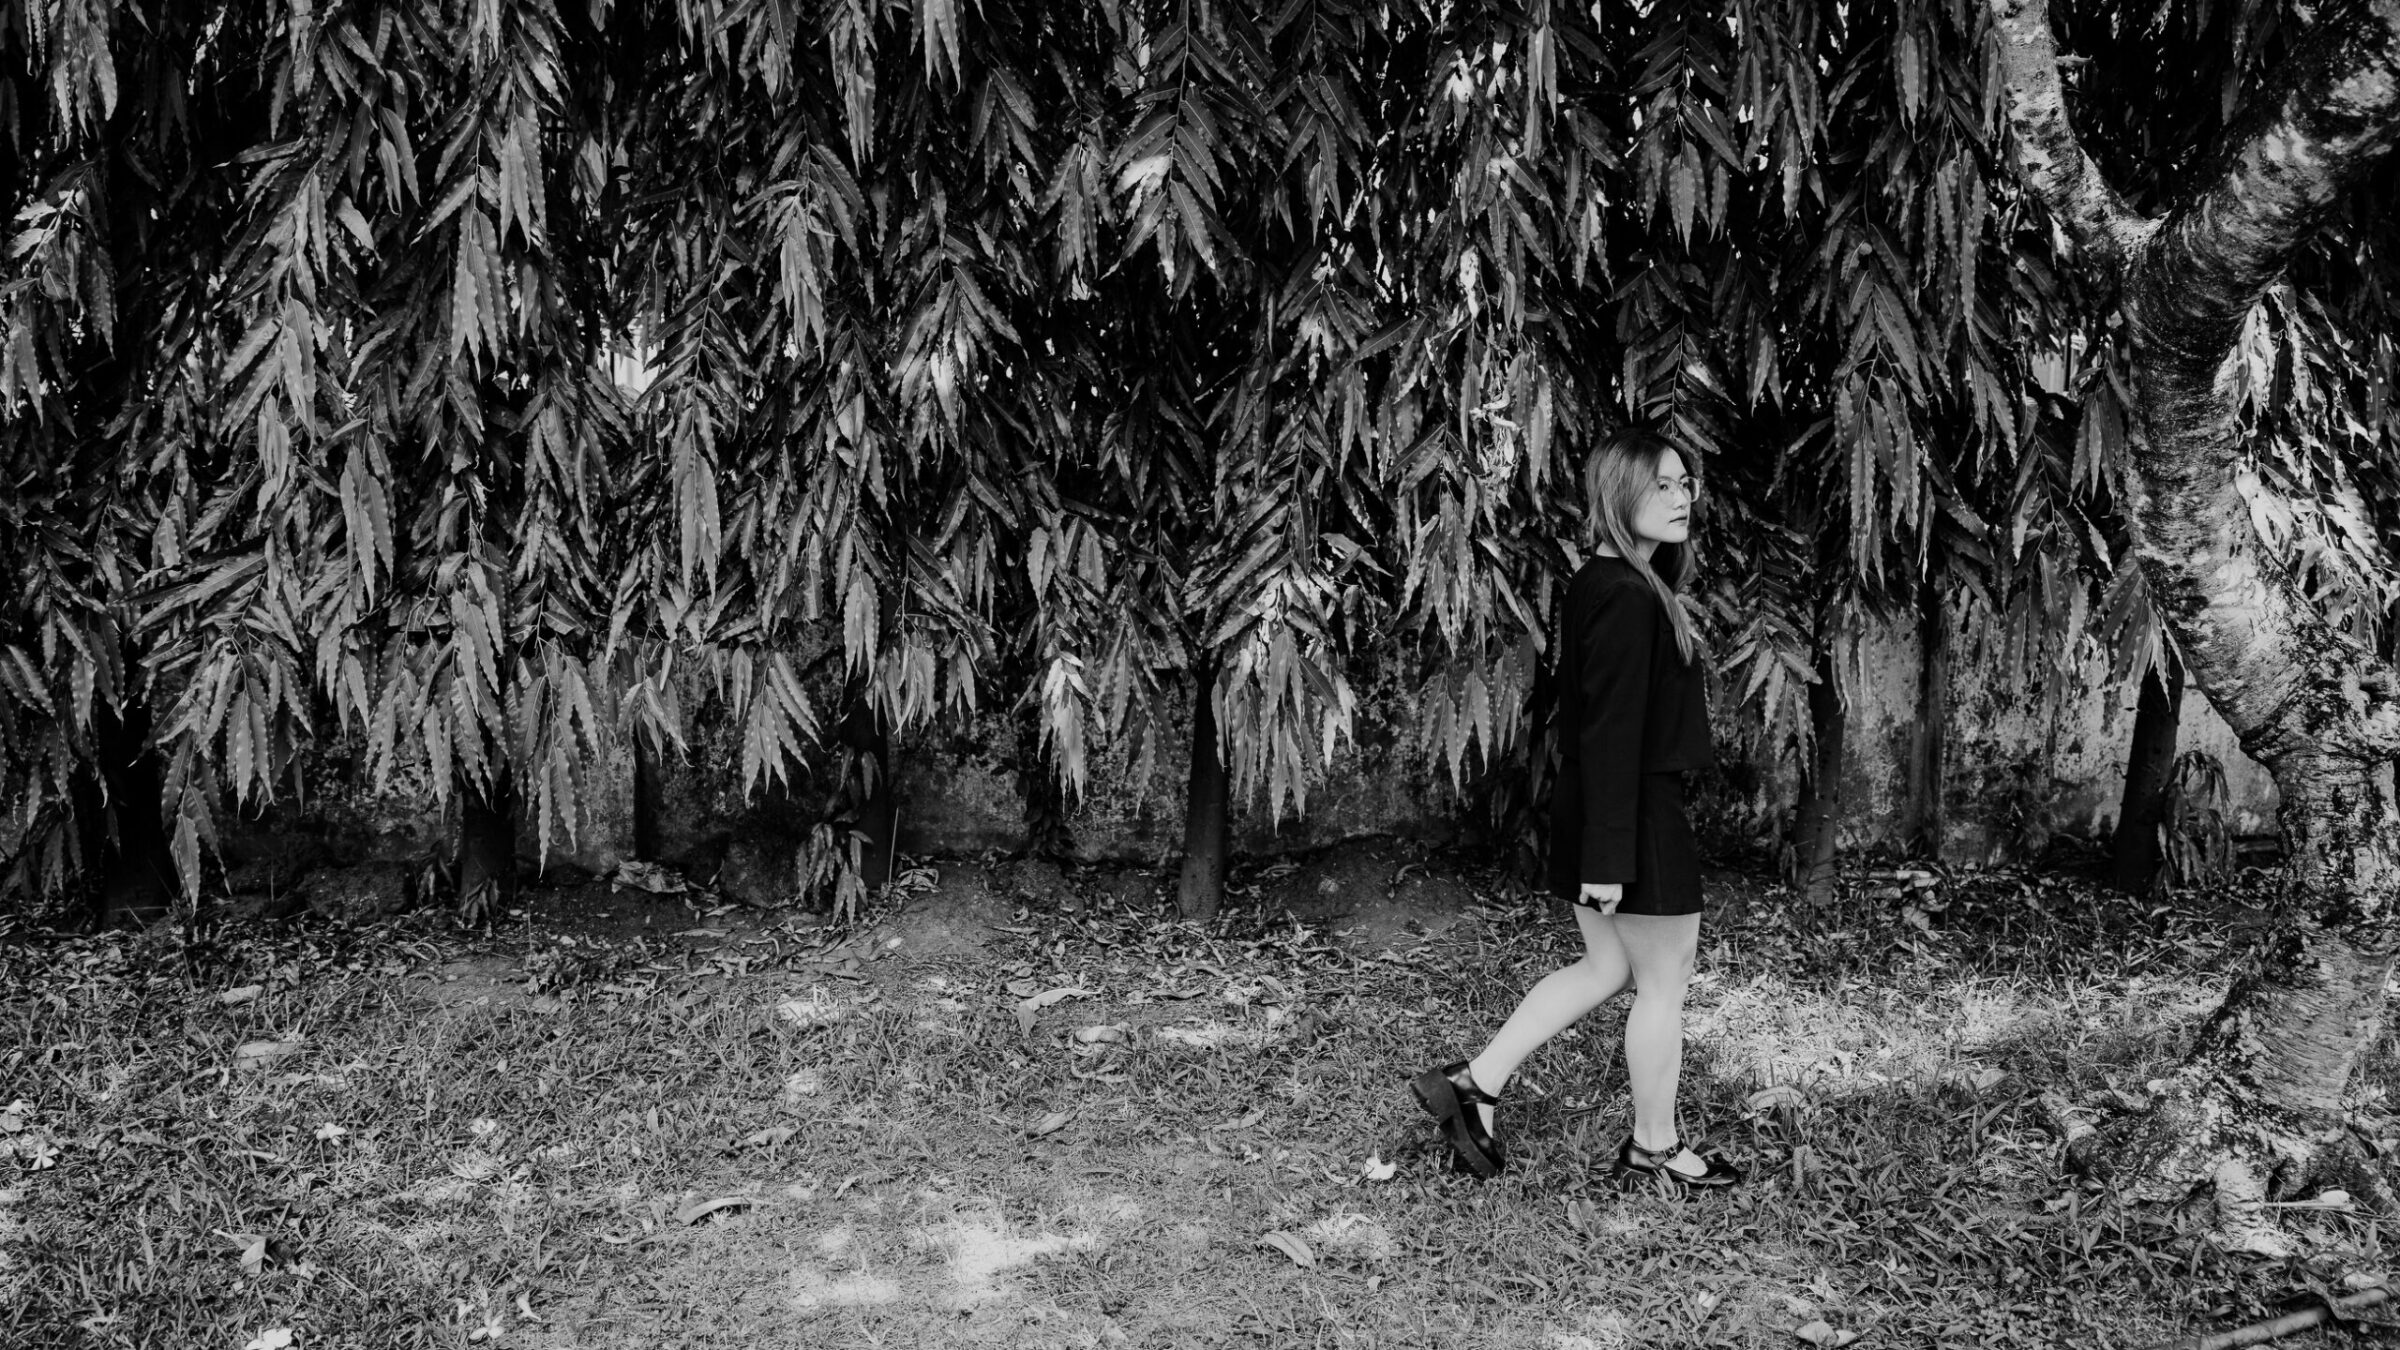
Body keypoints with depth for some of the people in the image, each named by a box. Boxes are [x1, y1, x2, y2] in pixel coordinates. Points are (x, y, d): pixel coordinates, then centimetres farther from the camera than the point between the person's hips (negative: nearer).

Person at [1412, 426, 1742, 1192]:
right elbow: (1612, 732, -23)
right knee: (1663, 981, 7)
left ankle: (1472, 1084, 19)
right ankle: (1653, 1151, 22)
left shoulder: (1597, 584, 10)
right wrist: (1608, 859, -23)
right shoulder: (1630, 598, -20)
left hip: (1584, 812, 10)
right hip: (1635, 818, -10)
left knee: (1607, 968, 20)